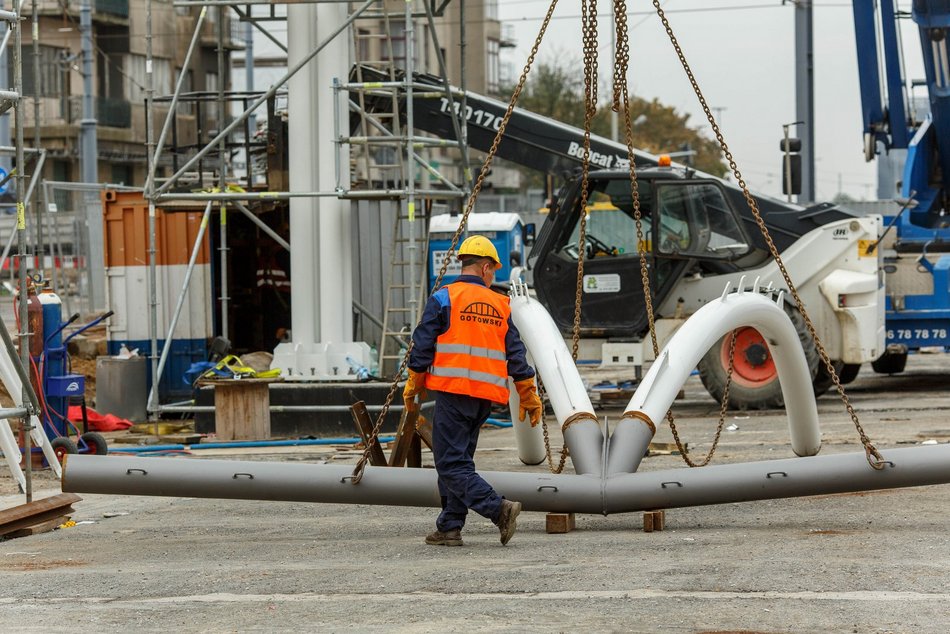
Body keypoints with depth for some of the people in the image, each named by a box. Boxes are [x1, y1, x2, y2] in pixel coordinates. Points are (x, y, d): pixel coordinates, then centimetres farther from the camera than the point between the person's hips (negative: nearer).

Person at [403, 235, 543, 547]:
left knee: (451, 463, -7)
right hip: (485, 395, 5)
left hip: (453, 391, -5)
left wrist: (414, 384, 8)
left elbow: (423, 346, -3)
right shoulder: (500, 305, 12)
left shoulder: (443, 298, -1)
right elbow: (516, 355, 12)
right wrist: (529, 397, 18)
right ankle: (449, 528, 11)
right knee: (459, 459, 14)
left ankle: (499, 509, -21)